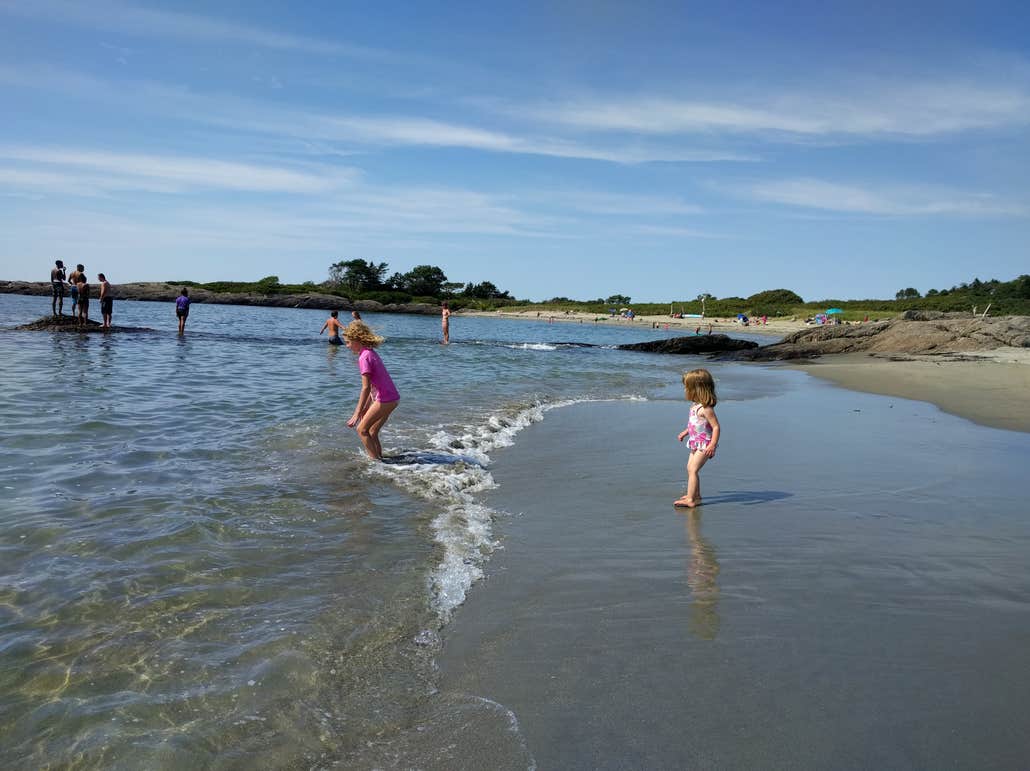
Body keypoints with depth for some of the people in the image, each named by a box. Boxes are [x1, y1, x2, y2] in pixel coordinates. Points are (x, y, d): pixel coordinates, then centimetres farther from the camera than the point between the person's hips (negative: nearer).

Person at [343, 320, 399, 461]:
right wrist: (366, 407, 21)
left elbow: (366, 388, -21)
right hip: (393, 398, 9)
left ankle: (376, 460, -1)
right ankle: (379, 457, 20)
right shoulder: (371, 353, 14)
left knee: (362, 429, -1)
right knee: (372, 433, 17)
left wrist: (357, 413, -20)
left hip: (385, 400, -9)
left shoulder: (364, 357, -15)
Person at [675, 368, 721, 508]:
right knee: (690, 468, 16)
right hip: (696, 443, 10)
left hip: (704, 444, -10)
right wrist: (685, 432, 29)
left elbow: (716, 427, -24)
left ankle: (690, 500, -10)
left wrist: (712, 445, -30)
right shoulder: (695, 405, 6)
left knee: (693, 470, -12)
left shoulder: (705, 408, -23)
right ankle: (695, 495, 28)